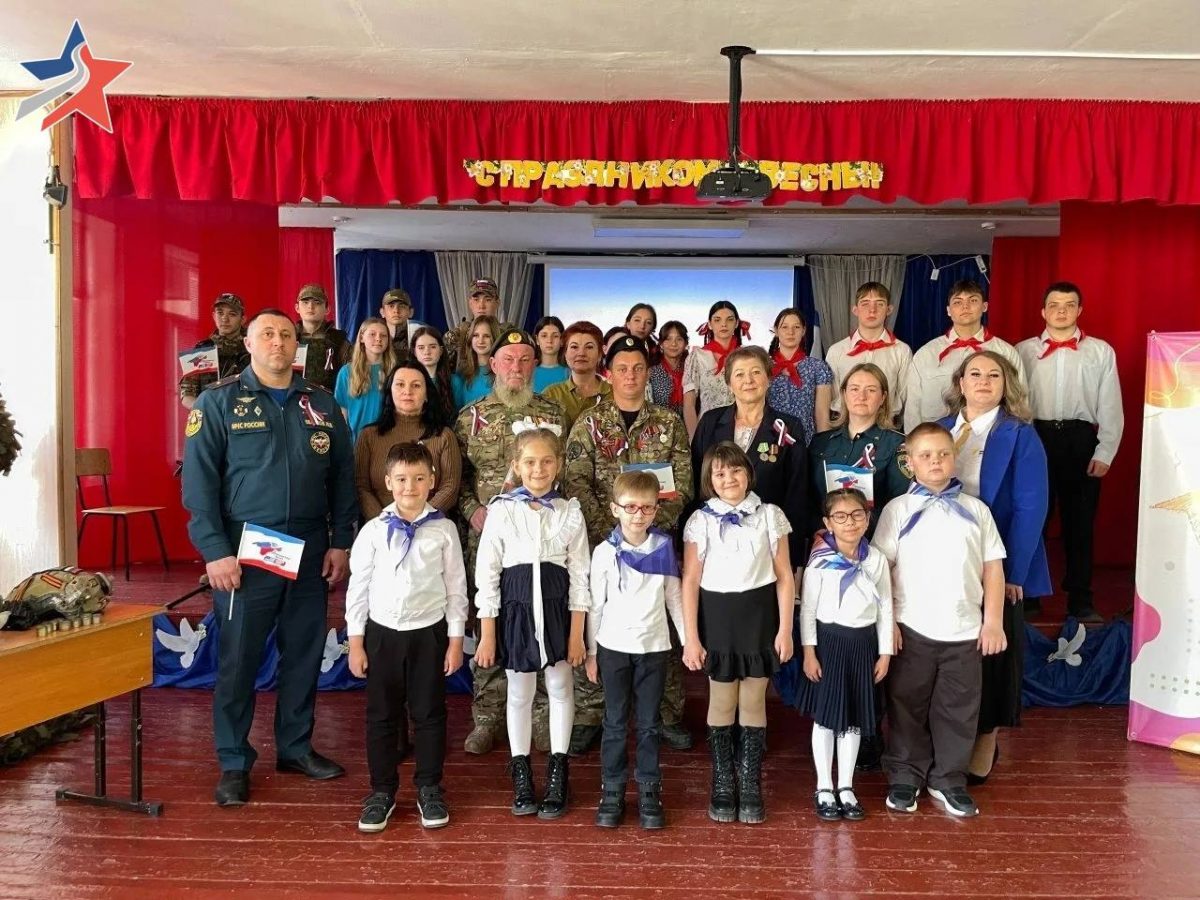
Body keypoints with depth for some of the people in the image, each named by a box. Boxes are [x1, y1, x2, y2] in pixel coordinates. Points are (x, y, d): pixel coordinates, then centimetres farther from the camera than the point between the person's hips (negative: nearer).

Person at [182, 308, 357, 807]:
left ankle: (295, 746, 28)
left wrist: (340, 542, 4)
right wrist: (215, 551, -13)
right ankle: (234, 762, 20)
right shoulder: (218, 401, -2)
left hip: (310, 552, 4)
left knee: (304, 654, 12)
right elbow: (199, 481, -7)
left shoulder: (322, 404, 8)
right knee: (238, 659, 5)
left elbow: (342, 478, 10)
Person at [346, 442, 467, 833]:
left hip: (428, 632, 0)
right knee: (381, 716, 11)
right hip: (382, 632, 1)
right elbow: (358, 587, 1)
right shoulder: (374, 530, -4)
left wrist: (456, 640, 0)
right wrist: (355, 642, 0)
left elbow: (456, 587, 0)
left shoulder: (444, 530, -5)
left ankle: (429, 789, 27)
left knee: (429, 714, 10)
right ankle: (382, 790, 28)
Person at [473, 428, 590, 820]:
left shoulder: (570, 512, -1)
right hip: (515, 609, -1)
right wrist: (487, 635, -4)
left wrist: (577, 633, -3)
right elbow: (486, 574, -3)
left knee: (559, 688, 10)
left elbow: (579, 575, 0)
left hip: (557, 609, 1)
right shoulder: (501, 510, -5)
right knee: (519, 693, 11)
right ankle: (521, 776, 27)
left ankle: (558, 774, 26)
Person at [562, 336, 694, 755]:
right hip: (601, 542, -1)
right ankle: (588, 716, 16)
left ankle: (668, 714, 21)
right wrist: (609, 532, -15)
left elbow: (682, 484, 2)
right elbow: (577, 485, -5)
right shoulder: (589, 424, 3)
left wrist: (656, 524, -11)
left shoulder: (669, 422, 7)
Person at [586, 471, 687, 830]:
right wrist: (590, 651, 2)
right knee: (615, 722, 8)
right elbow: (595, 605, 1)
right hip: (614, 646, -1)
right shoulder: (605, 552, -4)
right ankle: (612, 789, 19)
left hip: (654, 646, 1)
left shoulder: (664, 548, -1)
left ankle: (649, 790, 20)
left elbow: (674, 598, 6)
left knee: (650, 723, 8)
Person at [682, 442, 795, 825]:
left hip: (759, 615, 0)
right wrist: (690, 638, -6)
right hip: (717, 616, 0)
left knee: (754, 703, 8)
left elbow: (784, 577, 1)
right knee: (721, 703, 8)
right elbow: (690, 582, -3)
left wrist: (785, 629, -3)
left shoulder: (770, 516, 0)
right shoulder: (700, 520, -3)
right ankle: (722, 785, 25)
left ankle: (751, 786, 23)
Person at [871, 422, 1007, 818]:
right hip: (911, 628, -2)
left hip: (964, 629, 2)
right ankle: (904, 778, 24)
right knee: (907, 706, 9)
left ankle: (948, 780, 27)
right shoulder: (898, 509, -1)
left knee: (958, 709, 10)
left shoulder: (975, 510, 5)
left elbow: (993, 567, 7)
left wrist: (993, 621, 2)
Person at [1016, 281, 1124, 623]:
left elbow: (1111, 406, 4)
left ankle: (1080, 600, 19)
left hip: (1081, 440, 0)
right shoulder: (1024, 350, 7)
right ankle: (1028, 596, 20)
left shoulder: (1101, 351, 7)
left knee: (1080, 521, 7)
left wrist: (1105, 452, -4)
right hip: (1036, 438, 0)